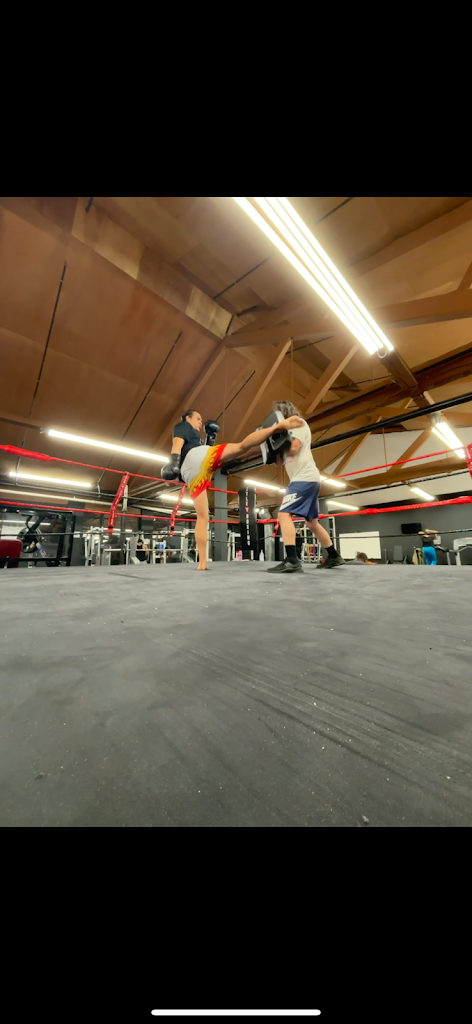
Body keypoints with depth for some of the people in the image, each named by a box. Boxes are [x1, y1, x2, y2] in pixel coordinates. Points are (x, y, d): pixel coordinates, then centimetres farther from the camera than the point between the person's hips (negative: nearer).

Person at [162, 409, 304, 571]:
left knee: (202, 517, 2)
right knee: (241, 446, -20)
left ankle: (202, 562, -3)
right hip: (198, 456, -6)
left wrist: (210, 439, 33)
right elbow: (177, 442, 2)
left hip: (191, 475, 6)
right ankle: (278, 426, -38)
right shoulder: (182, 426, 25)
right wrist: (173, 461, -16)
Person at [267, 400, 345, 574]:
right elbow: (279, 462, 19)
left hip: (305, 478, -10)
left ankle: (292, 560, -29)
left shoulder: (298, 423, 0)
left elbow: (293, 448, -18)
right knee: (312, 522, 16)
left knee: (284, 514, -21)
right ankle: (334, 557, 25)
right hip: (308, 480, 10)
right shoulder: (290, 430, 25)